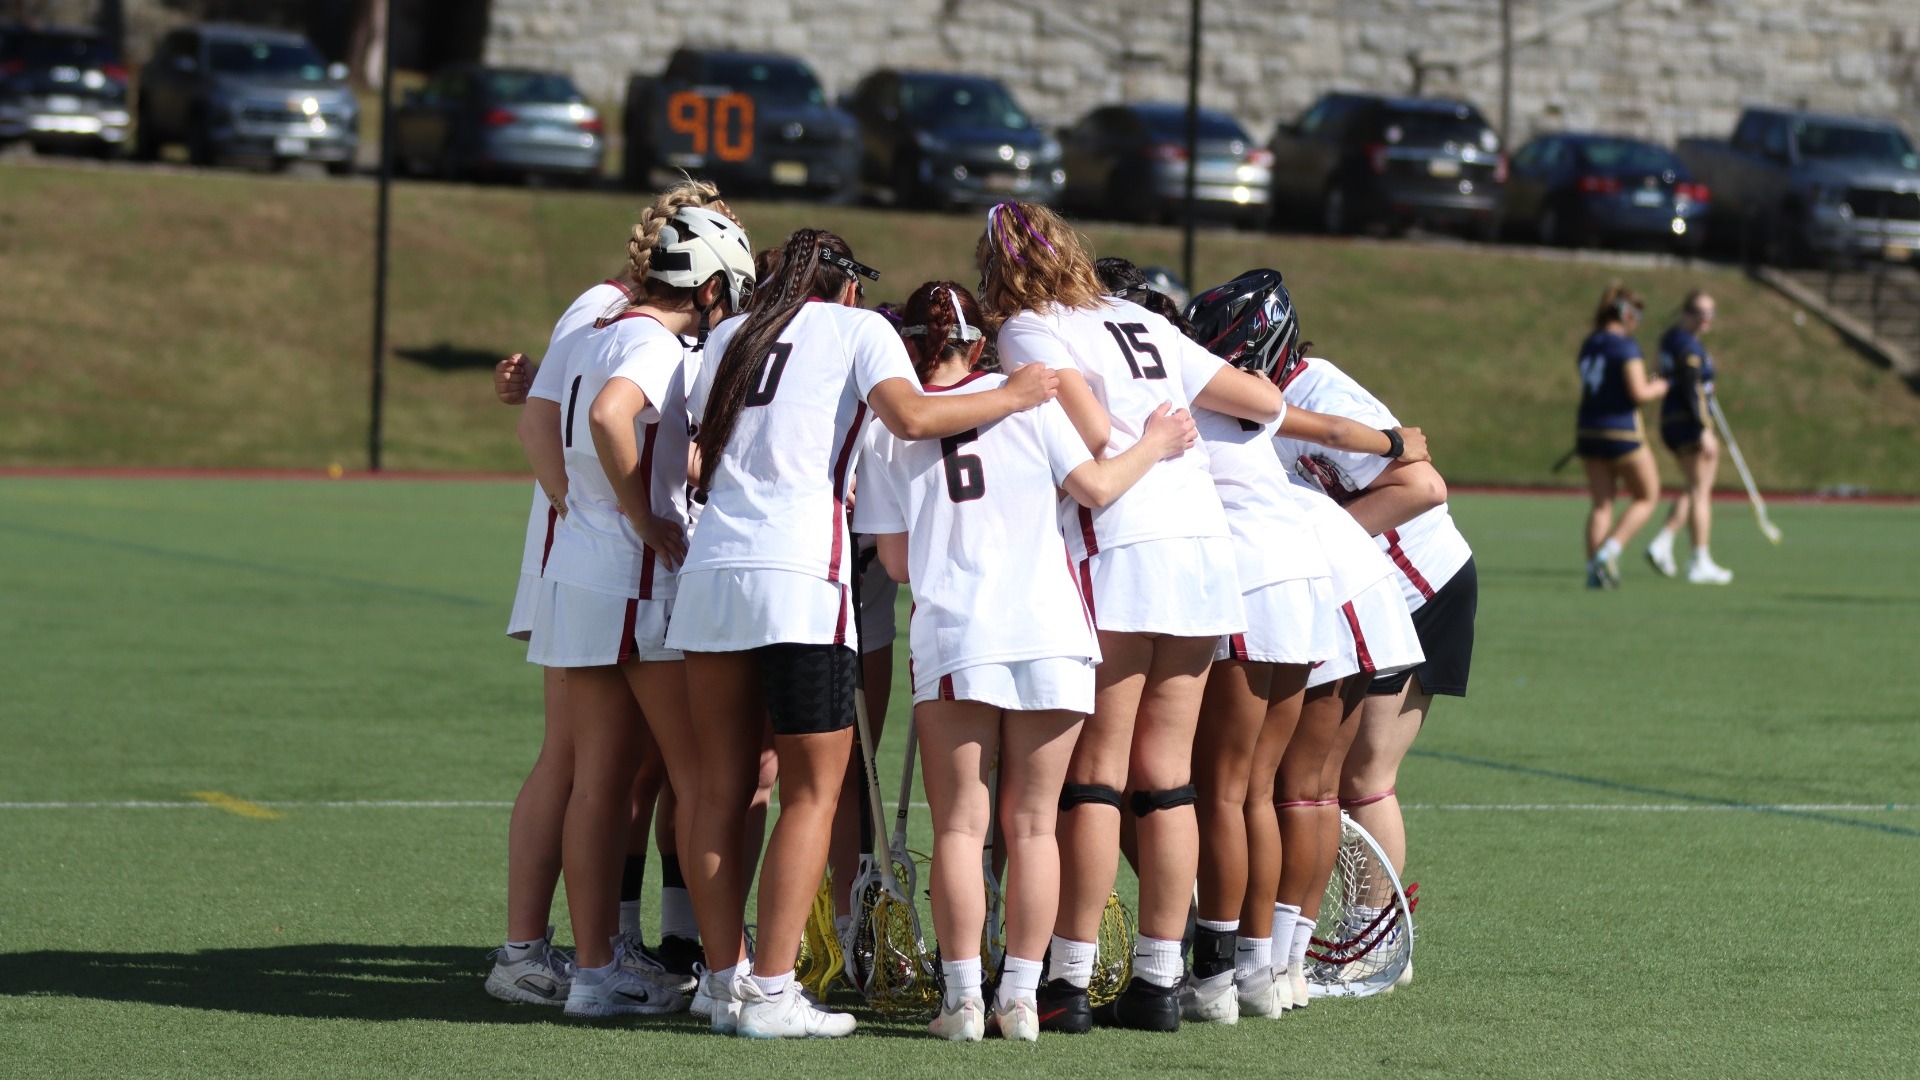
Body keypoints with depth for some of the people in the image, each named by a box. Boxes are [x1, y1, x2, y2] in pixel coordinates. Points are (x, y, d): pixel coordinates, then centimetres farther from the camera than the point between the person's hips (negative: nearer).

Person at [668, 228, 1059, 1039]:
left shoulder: (730, 335, 22)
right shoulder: (858, 328, 8)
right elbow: (908, 417, -10)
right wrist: (1012, 396, -1)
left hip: (711, 568, 6)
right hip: (799, 573, -5)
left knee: (722, 790, 8)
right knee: (812, 791, -1)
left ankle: (724, 980, 9)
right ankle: (769, 993, -7)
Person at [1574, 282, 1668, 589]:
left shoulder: (1588, 345, 10)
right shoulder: (1625, 345, -12)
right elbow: (1638, 393, -18)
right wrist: (1657, 388, 3)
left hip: (1589, 432, 7)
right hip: (1622, 433, -7)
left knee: (1601, 504, 9)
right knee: (1646, 497, 8)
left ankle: (1593, 568, 1)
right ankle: (1608, 551, -7)